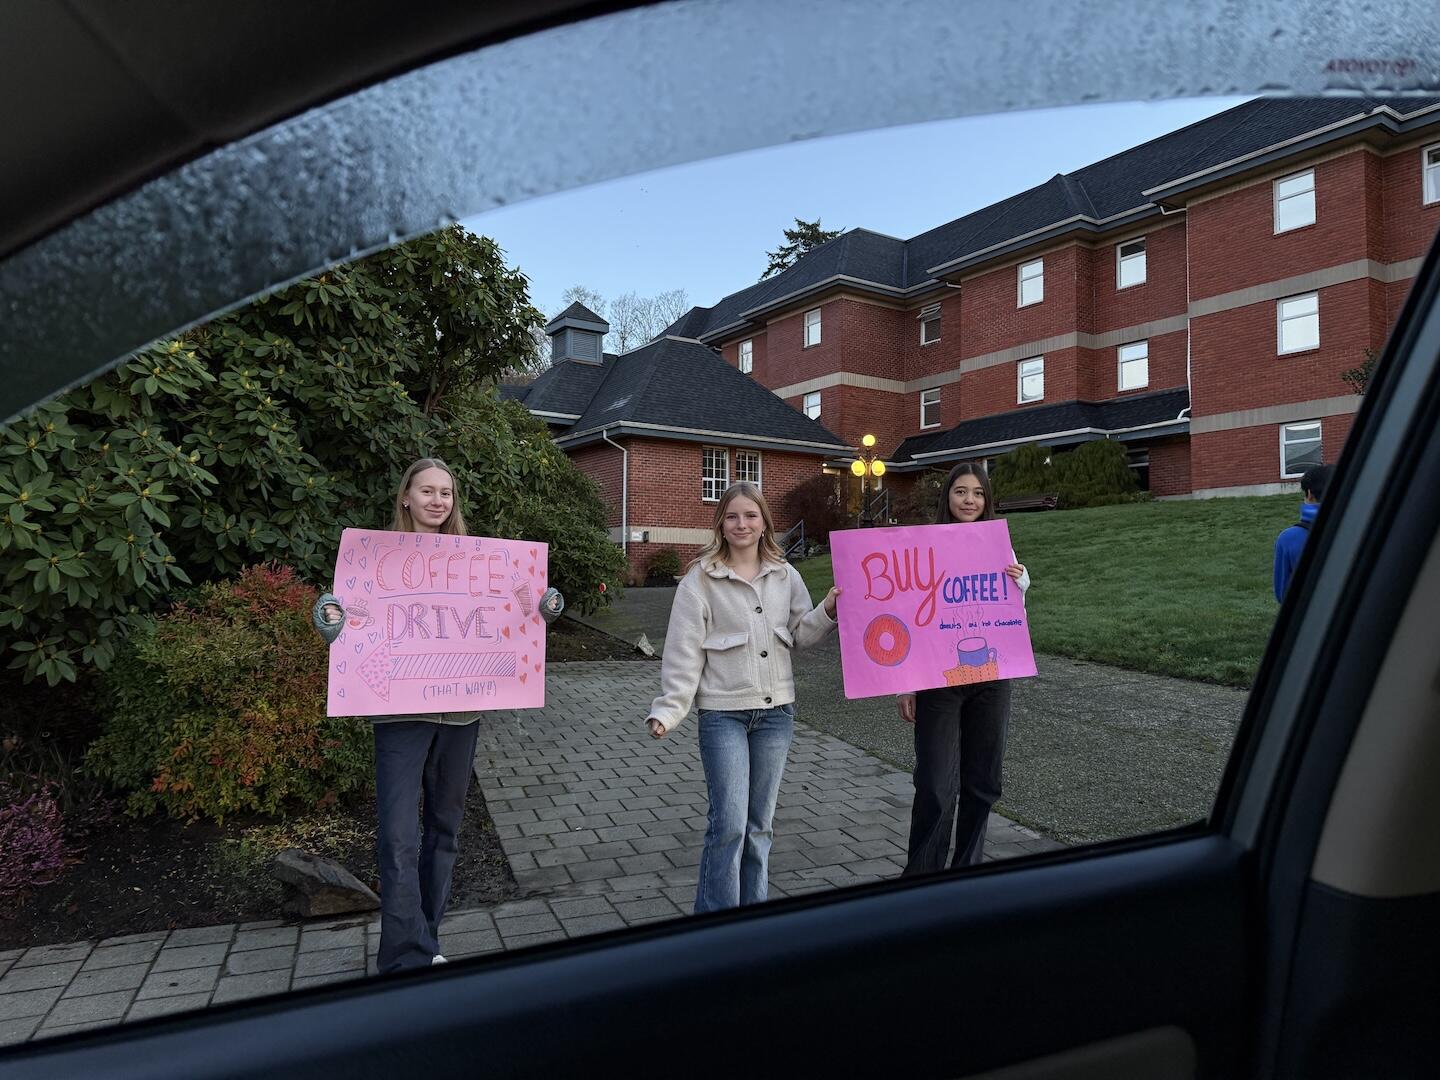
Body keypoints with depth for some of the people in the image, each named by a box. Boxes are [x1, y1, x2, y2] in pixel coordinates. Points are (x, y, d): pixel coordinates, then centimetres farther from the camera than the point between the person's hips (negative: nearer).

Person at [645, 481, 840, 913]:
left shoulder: (786, 576, 7)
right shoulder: (701, 579, -5)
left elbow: (800, 635, 13)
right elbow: (684, 651, -8)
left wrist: (826, 612, -5)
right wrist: (668, 710, -14)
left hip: (776, 711, 4)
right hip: (723, 714, -4)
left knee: (759, 824, 14)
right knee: (729, 824, -6)